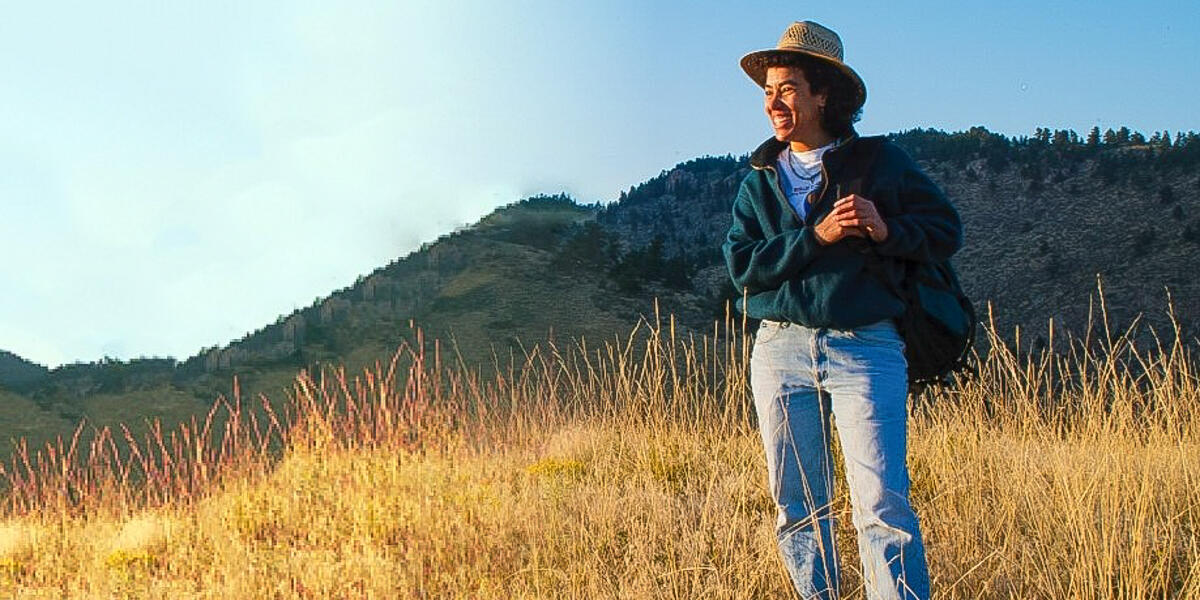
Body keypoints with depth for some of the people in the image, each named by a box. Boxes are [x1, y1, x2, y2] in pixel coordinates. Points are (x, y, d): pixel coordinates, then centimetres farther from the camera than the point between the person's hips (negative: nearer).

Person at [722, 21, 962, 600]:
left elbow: (947, 229, 6)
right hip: (781, 350, 3)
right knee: (797, 507, 9)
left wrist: (888, 230, -13)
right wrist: (817, 236, -13)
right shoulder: (760, 179, 12)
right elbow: (742, 263, 0)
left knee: (882, 507, -12)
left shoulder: (880, 161, 5)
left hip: (865, 349, -3)